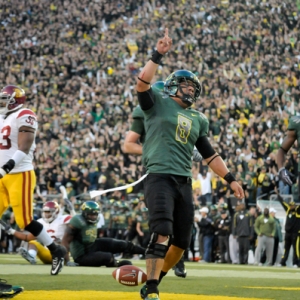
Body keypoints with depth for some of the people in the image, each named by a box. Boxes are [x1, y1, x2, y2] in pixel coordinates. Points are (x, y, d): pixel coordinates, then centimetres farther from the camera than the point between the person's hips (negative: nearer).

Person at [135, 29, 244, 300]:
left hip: (184, 183, 7)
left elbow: (209, 154, 24)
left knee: (182, 242, 7)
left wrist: (230, 179, 18)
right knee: (162, 233, -21)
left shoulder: (198, 119, 21)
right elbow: (142, 83, -15)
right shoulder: (158, 103, 5)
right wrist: (158, 55, -18)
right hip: (159, 177, -7)